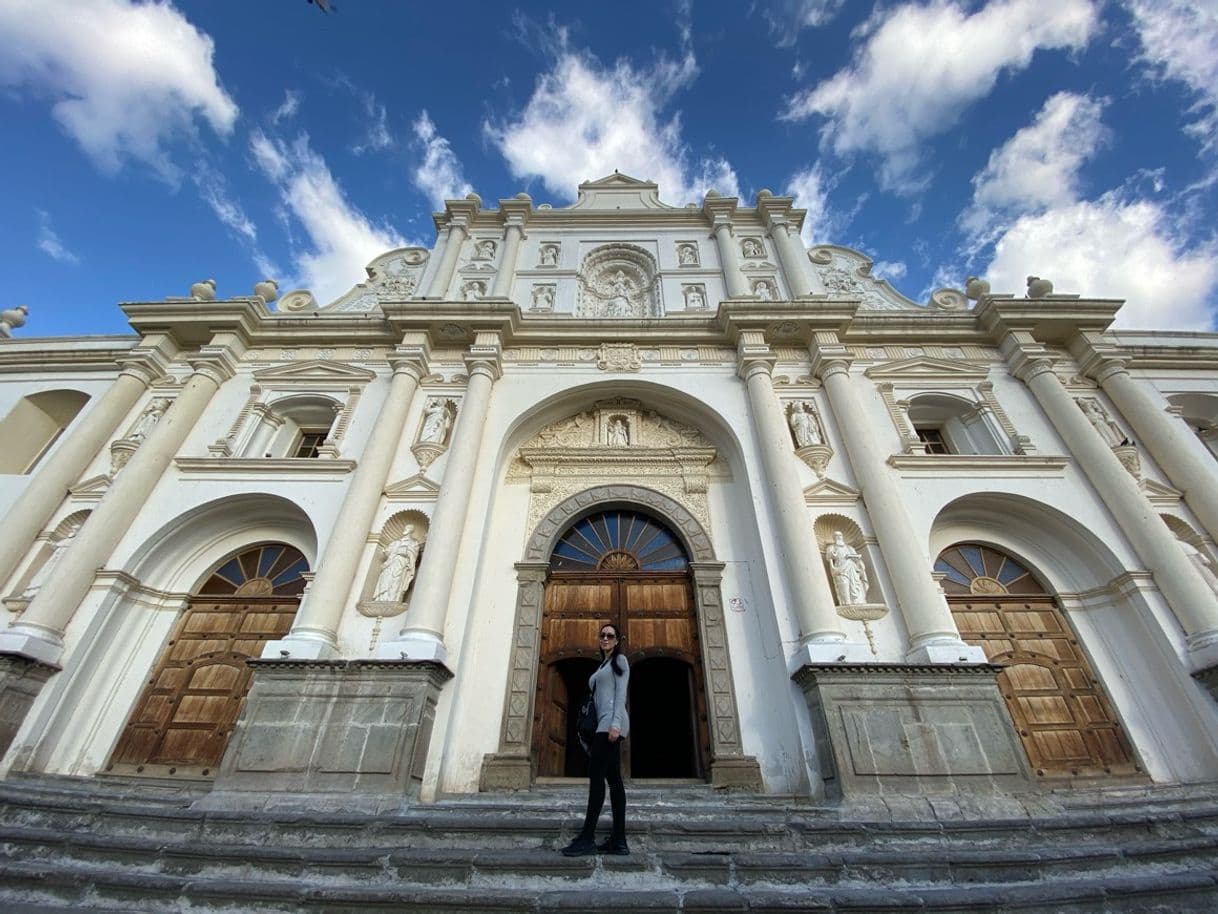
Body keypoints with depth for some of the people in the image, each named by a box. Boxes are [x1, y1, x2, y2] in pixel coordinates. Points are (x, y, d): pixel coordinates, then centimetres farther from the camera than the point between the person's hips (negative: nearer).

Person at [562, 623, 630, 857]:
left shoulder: (620, 660, 1)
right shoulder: (603, 665, 24)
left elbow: (621, 693, -10)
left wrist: (615, 723, -20)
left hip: (611, 722, -8)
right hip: (604, 724, 8)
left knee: (596, 775, -11)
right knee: (613, 778, 4)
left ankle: (587, 838, -9)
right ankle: (618, 840, 5)